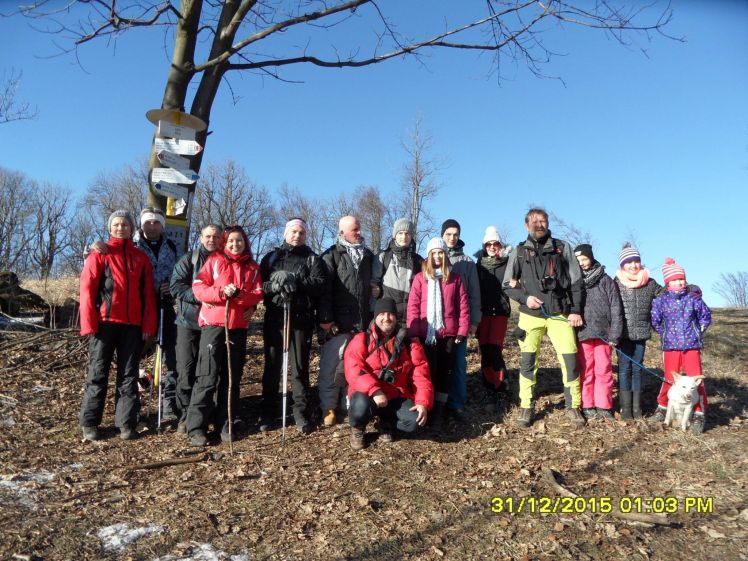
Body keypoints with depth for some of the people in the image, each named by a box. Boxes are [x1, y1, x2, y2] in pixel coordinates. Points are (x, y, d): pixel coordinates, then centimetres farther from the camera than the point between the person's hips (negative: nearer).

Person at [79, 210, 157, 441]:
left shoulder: (141, 257, 12)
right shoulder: (99, 254, 3)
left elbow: (148, 294, 9)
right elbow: (87, 290, -3)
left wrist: (148, 324, 1)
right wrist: (89, 324, -11)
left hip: (133, 324, 3)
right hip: (105, 322, -2)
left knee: (129, 375, 6)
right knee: (98, 374, 3)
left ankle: (126, 423, 13)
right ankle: (89, 423, 13)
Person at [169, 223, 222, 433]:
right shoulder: (189, 259, 4)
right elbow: (175, 286, -6)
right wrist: (199, 297, -17)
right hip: (189, 322, -2)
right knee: (186, 369, -1)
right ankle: (185, 414, 8)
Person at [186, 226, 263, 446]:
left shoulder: (252, 267, 12)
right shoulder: (214, 261, 5)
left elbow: (257, 294, 2)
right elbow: (198, 287, -4)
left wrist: (239, 294, -17)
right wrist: (222, 292, -20)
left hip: (239, 326, 4)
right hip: (213, 324, -3)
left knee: (232, 377, 7)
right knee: (207, 377, -6)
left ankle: (224, 424, 16)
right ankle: (196, 427, -1)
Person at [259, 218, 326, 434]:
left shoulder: (312, 259, 10)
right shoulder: (271, 257, 13)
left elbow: (319, 284, -7)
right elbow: (259, 284, 3)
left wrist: (295, 280, -19)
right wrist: (274, 285, -17)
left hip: (301, 320, -1)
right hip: (274, 318, 2)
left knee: (299, 367, 2)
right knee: (272, 366, 8)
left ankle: (301, 414, 10)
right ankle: (268, 412, 20)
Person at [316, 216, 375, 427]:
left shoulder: (368, 255, 15)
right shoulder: (331, 256, 1)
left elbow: (374, 285, 20)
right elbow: (325, 289, -8)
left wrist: (374, 314, 15)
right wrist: (325, 318, -15)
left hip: (363, 322, 4)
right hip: (338, 322, -4)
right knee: (332, 365, 0)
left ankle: (349, 403, 23)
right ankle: (328, 407, 11)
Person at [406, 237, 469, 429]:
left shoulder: (455, 278, 6)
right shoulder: (420, 278, 1)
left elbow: (463, 306, 5)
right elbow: (413, 307, -2)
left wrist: (463, 331, -1)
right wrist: (413, 332, -9)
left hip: (449, 333, 2)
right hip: (426, 334, -2)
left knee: (445, 372, 6)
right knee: (428, 371, 3)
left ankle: (439, 411, 15)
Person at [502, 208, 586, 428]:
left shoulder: (562, 248, 8)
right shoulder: (519, 252, 8)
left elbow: (576, 281, 8)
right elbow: (508, 285, 10)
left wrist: (576, 310, 0)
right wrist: (525, 298, -7)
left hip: (560, 314, 0)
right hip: (530, 315, 0)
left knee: (570, 358, -4)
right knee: (527, 360, 1)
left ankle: (573, 406, 12)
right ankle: (526, 406, 13)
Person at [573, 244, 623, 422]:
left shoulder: (606, 280, 4)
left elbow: (616, 309, 1)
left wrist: (614, 335, -4)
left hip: (603, 333, 0)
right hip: (582, 333, 0)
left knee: (604, 370, 3)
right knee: (585, 371, 3)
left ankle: (604, 406, 14)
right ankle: (587, 406, 12)